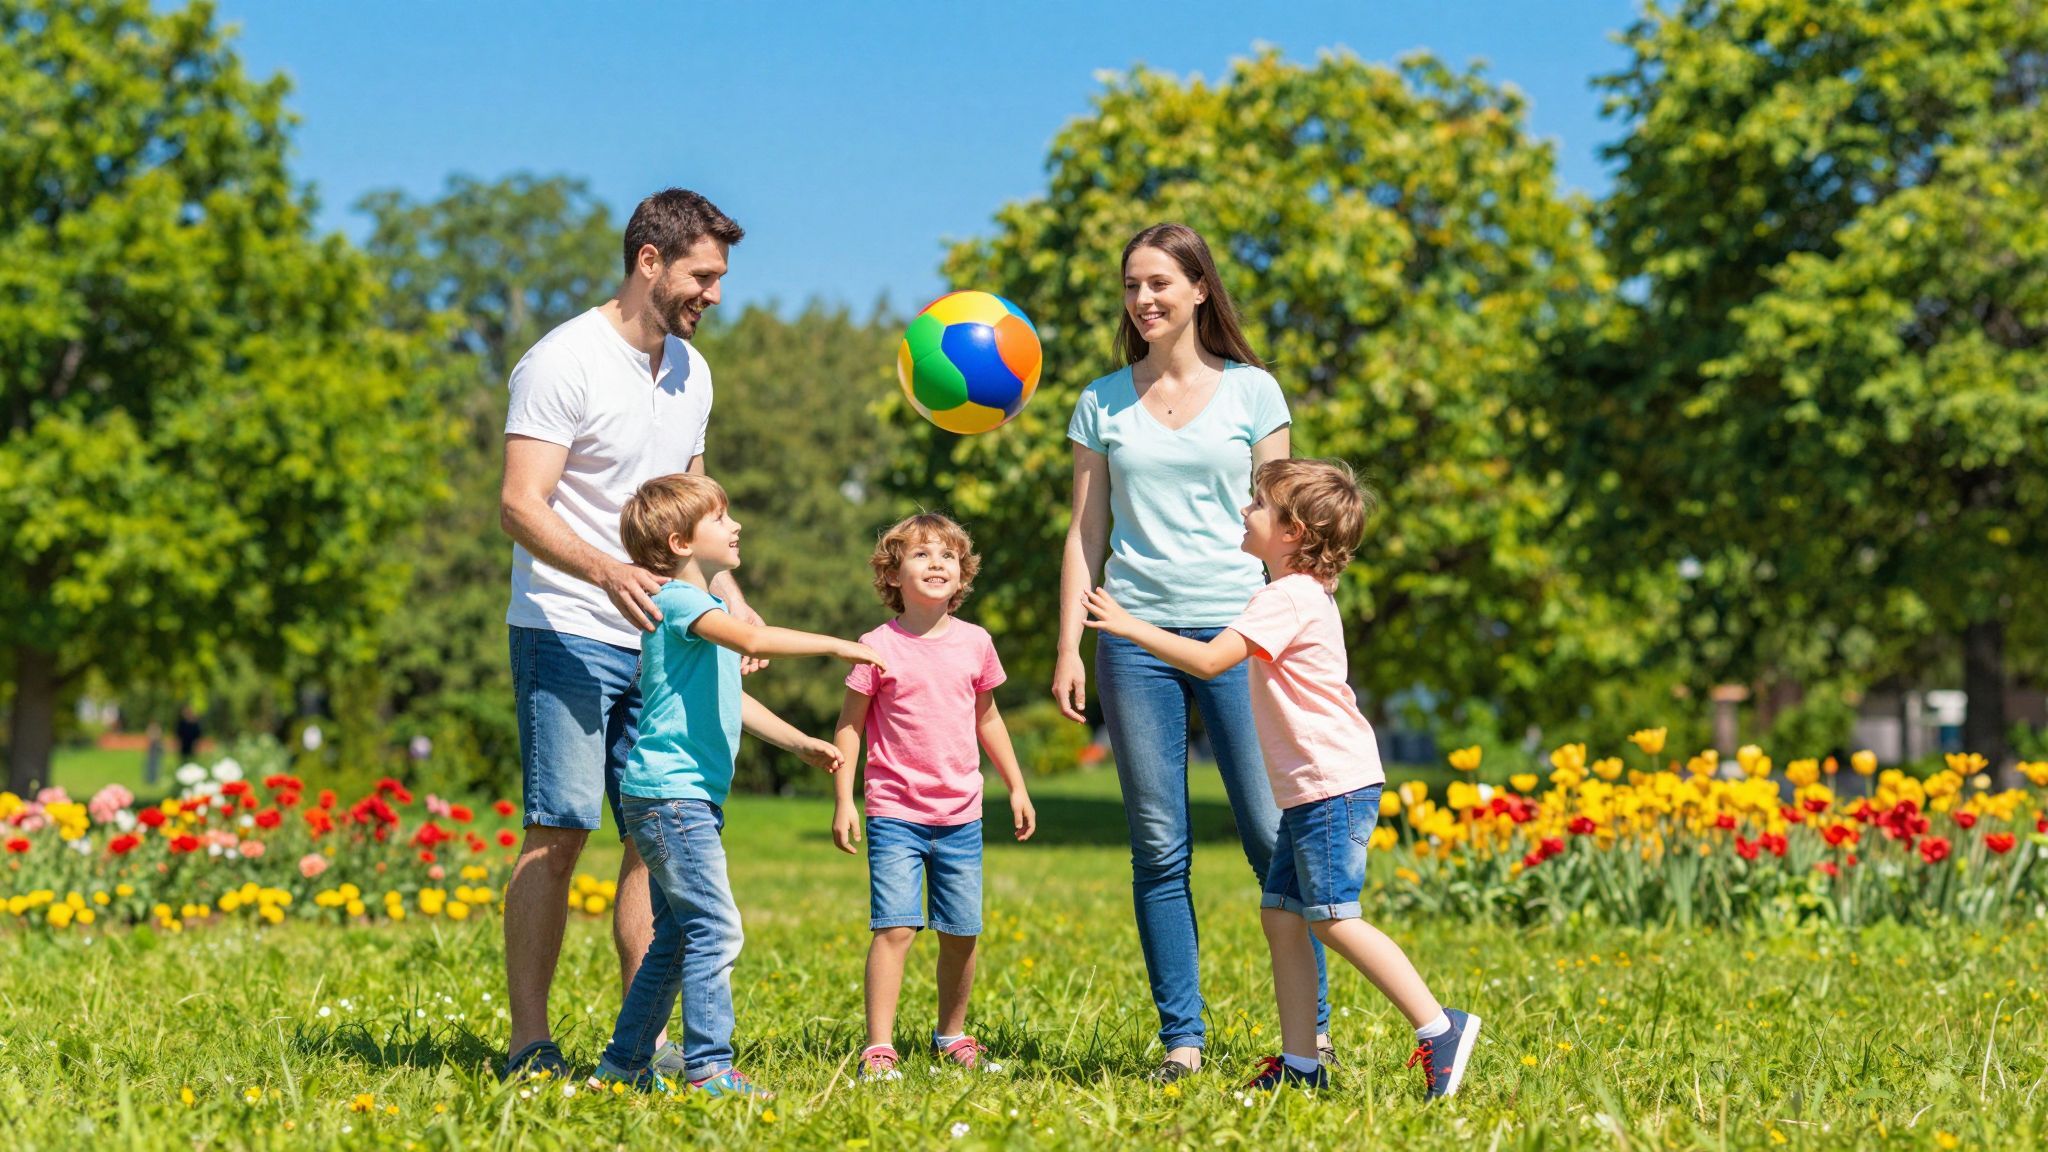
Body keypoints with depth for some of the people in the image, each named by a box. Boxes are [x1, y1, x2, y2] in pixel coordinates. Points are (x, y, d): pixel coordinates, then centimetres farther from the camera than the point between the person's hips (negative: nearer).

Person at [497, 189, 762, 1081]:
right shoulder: (563, 362, -10)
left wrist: (730, 598, 14)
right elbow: (520, 506, -17)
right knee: (558, 836, -8)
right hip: (570, 635, -7)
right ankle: (529, 1043, -3)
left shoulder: (691, 370, 15)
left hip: (661, 639, 7)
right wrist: (608, 571, -32)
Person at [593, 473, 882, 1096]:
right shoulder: (678, 600, -13)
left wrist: (798, 742, 27)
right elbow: (750, 638, -31)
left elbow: (727, 697, 29)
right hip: (670, 794, -11)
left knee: (676, 937, 14)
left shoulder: (706, 605, 20)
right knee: (715, 928, -13)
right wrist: (837, 645, -26)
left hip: (690, 798, 11)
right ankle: (707, 1067, -10)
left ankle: (625, 1061, 20)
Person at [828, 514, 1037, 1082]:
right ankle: (878, 1046, -8)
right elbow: (850, 724, -1)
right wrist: (843, 801, -6)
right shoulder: (880, 647, -6)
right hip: (895, 814, -4)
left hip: (960, 816, 4)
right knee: (894, 928, -12)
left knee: (961, 932, 8)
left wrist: (1017, 788, 19)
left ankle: (952, 1035, 26)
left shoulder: (975, 643, 5)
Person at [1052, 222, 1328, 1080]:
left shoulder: (1252, 391, 6)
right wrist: (1068, 646, 3)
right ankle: (1182, 1038, 9)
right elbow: (1086, 533, 11)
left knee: (1274, 836, -4)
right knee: (1159, 849, 3)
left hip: (1235, 627, -2)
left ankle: (1312, 1032, 5)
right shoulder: (1103, 402, 10)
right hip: (1136, 633, 2)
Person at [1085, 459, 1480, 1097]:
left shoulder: (1287, 598, -15)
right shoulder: (1305, 594, 17)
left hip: (1334, 786, -10)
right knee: (1281, 915, 8)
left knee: (1332, 919, -10)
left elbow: (1209, 660, -24)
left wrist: (1131, 626, -17)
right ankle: (1301, 1062, 9)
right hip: (1310, 790, 10)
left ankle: (1439, 1027, -7)